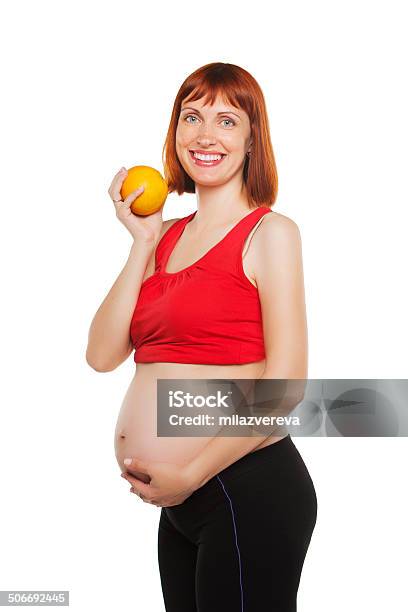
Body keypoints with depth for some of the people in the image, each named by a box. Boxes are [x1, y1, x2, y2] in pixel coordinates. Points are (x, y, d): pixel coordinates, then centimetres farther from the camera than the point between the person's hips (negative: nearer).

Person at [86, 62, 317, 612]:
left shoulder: (269, 231, -7)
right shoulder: (166, 236, 12)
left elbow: (285, 381, -14)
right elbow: (103, 355, 2)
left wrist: (189, 475, -13)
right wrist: (143, 243, 0)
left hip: (248, 492, -6)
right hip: (181, 504, 6)